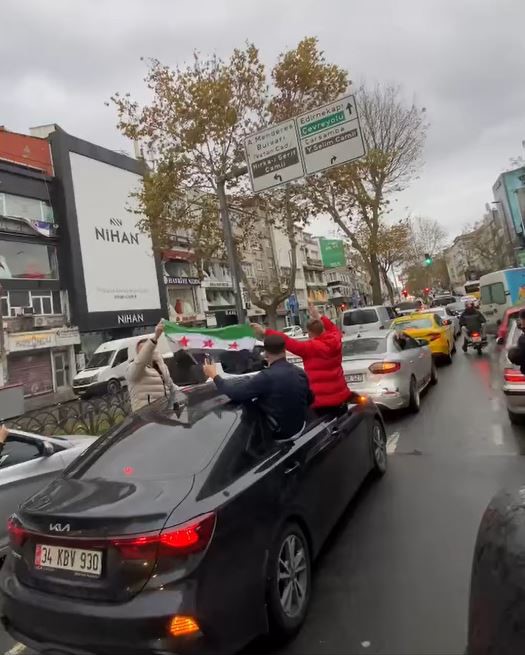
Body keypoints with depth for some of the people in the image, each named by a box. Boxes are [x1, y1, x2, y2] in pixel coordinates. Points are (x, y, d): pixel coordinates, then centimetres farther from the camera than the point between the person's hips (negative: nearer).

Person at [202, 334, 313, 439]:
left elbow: (234, 393, -27)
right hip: (299, 428, 6)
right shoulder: (300, 373, -6)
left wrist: (214, 375, -12)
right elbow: (309, 400, 9)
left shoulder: (267, 376, -26)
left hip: (278, 434, -6)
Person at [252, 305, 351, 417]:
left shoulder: (310, 347, -19)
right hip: (340, 395, 7)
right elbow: (334, 329, 22)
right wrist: (319, 317, 28)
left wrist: (265, 332, -18)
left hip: (322, 399, -6)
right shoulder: (335, 341, -1)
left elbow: (287, 342, -20)